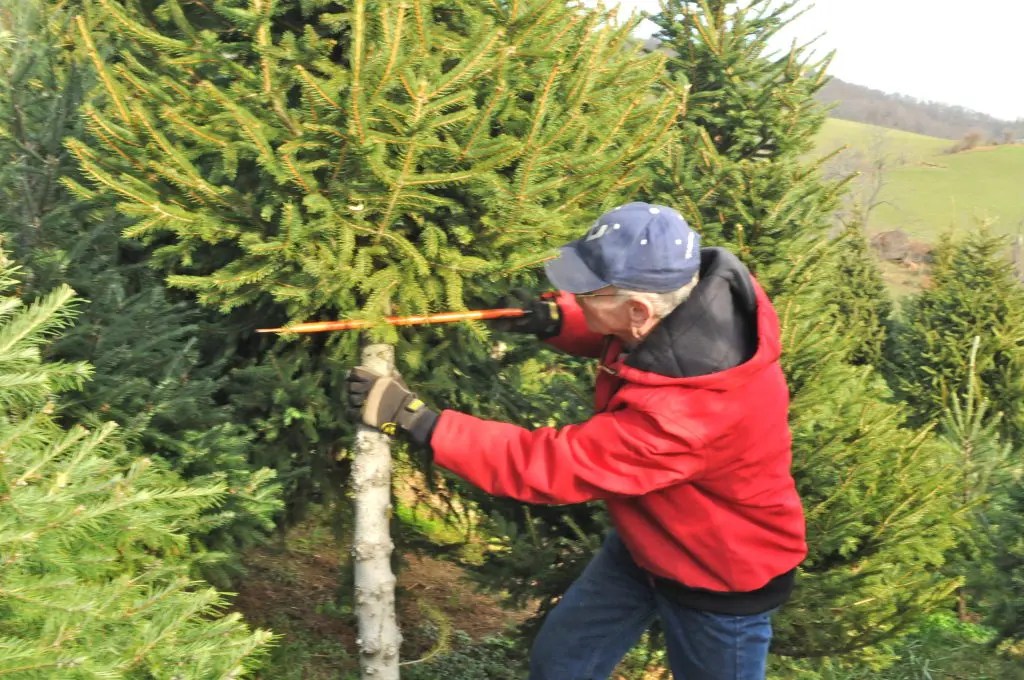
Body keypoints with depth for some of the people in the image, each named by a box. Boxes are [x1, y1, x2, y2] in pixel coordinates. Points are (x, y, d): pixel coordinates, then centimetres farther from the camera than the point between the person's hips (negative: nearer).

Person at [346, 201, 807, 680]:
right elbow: (612, 333, 3)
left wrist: (415, 421, -37)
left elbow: (551, 465, -38)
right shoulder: (686, 293, -21)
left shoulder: (687, 410, -43)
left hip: (719, 577, -7)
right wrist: (554, 319, -19)